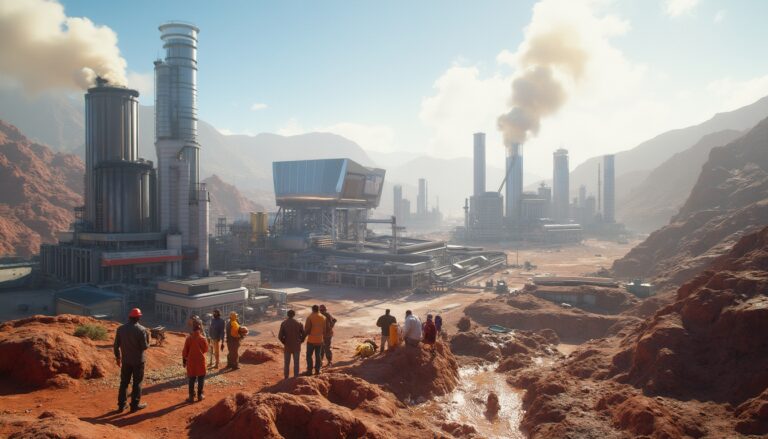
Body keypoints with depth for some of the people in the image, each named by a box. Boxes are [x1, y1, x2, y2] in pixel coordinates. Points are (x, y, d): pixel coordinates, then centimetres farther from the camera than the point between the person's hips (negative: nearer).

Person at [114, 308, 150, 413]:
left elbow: (116, 345, 3)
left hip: (125, 360, 4)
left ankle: (121, 405, 21)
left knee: (124, 382, 15)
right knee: (137, 383, 7)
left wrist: (117, 357, 15)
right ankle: (135, 405, 12)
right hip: (138, 360, -4)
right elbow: (145, 347, -15)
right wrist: (147, 336, 1)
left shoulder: (120, 329, -2)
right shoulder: (142, 330, -17)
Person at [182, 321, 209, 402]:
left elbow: (185, 351, -2)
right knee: (201, 378, 10)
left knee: (191, 379, 9)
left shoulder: (188, 338, -8)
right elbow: (206, 350, 1)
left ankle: (191, 396, 10)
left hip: (191, 361, 1)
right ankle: (200, 395, 13)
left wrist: (184, 360, 8)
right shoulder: (203, 339, -11)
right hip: (201, 361, -1)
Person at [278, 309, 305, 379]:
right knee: (296, 363, 9)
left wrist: (284, 342, 6)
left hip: (287, 346, 0)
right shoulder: (298, 323, -6)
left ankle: (286, 377, 16)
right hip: (296, 346, 0)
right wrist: (300, 341, 8)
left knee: (286, 363, 12)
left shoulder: (283, 323, -7)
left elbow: (280, 336, -10)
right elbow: (303, 334, -6)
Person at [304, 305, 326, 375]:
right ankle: (317, 370, 13)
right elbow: (324, 329, 7)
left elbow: (307, 329, -11)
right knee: (318, 355, 12)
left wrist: (305, 333, 8)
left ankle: (309, 370, 6)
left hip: (311, 340, -4)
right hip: (319, 340, 4)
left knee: (309, 355, 7)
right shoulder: (323, 318, 2)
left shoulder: (310, 317, -12)